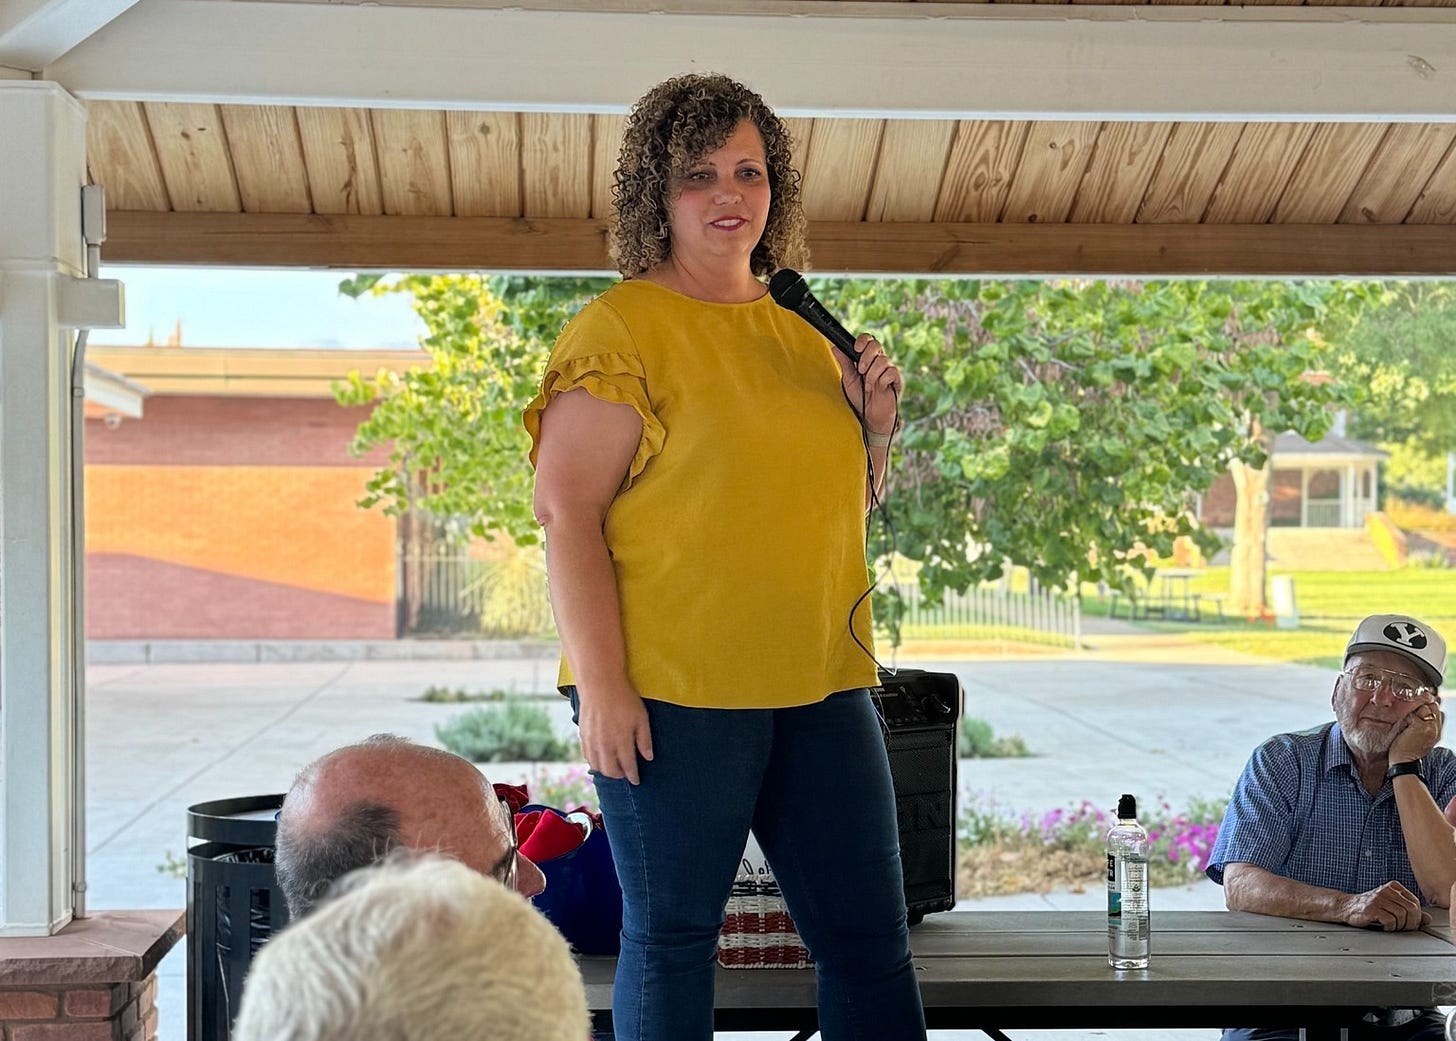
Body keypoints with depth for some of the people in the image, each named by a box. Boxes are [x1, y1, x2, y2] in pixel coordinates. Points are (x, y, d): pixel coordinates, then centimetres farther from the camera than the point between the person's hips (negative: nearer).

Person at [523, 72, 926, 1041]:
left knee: (870, 934, 9)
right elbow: (567, 510, -12)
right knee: (670, 938, 4)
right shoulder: (620, 327, -5)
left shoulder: (804, 328, 15)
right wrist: (601, 684, -18)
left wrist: (876, 426, 4)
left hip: (821, 684, 6)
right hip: (673, 692, -6)